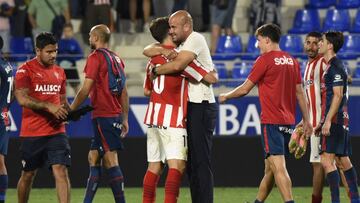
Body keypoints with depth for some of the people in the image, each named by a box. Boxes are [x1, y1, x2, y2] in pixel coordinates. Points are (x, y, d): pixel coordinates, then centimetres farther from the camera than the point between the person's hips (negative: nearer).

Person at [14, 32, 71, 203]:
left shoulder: (59, 72, 13)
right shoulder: (25, 70, -5)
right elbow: (22, 99, -16)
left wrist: (68, 112, 2)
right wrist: (49, 106, -23)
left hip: (56, 130, 3)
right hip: (32, 132, -3)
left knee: (61, 170, -11)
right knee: (28, 175, 9)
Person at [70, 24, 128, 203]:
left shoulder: (95, 57, -9)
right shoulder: (116, 59, 15)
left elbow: (86, 89, -14)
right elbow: (124, 92, 16)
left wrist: (71, 109, -6)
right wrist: (125, 119, 19)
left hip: (103, 115, -8)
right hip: (115, 115, 8)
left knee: (110, 160, -8)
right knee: (93, 159, 12)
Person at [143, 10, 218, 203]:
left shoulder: (196, 39, -11)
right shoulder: (179, 44, 17)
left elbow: (178, 65, -25)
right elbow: (147, 51, 14)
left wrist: (156, 70, -8)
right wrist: (163, 51, -6)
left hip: (201, 106, -10)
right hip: (190, 107, 10)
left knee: (201, 161, -11)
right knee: (190, 162, 11)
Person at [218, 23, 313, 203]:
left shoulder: (265, 60, -8)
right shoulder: (291, 61, 12)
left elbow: (244, 89, -4)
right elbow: (300, 92, 14)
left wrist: (225, 97, 13)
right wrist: (306, 120, 17)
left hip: (271, 121, -8)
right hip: (288, 121, 8)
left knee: (278, 167, -14)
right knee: (270, 167, 16)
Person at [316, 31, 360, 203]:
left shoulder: (335, 67, -12)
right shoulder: (332, 66, 19)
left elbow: (338, 95, -19)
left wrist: (328, 121, -23)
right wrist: (322, 122, 25)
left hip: (335, 119, -11)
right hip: (341, 120, 11)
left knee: (326, 160, -13)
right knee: (344, 160, 11)